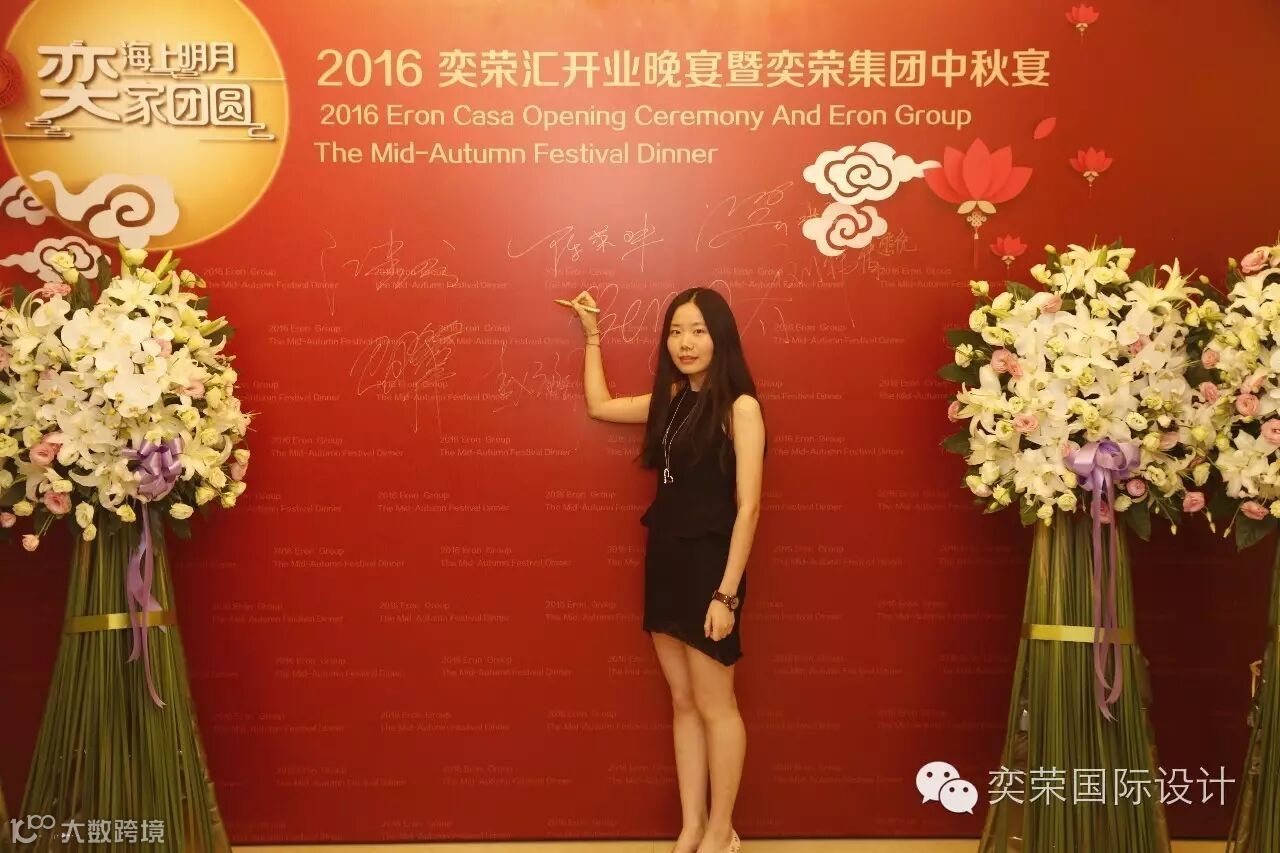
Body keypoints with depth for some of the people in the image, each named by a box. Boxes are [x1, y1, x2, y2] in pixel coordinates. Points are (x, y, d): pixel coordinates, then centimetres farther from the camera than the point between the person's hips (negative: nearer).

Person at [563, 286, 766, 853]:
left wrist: (727, 593, -18)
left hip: (708, 565, -7)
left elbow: (748, 507, -15)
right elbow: (598, 406, 23)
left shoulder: (739, 407, -13)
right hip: (664, 561, 7)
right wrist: (592, 336, 21)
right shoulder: (672, 400, 8)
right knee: (682, 703, 12)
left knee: (714, 705, 4)